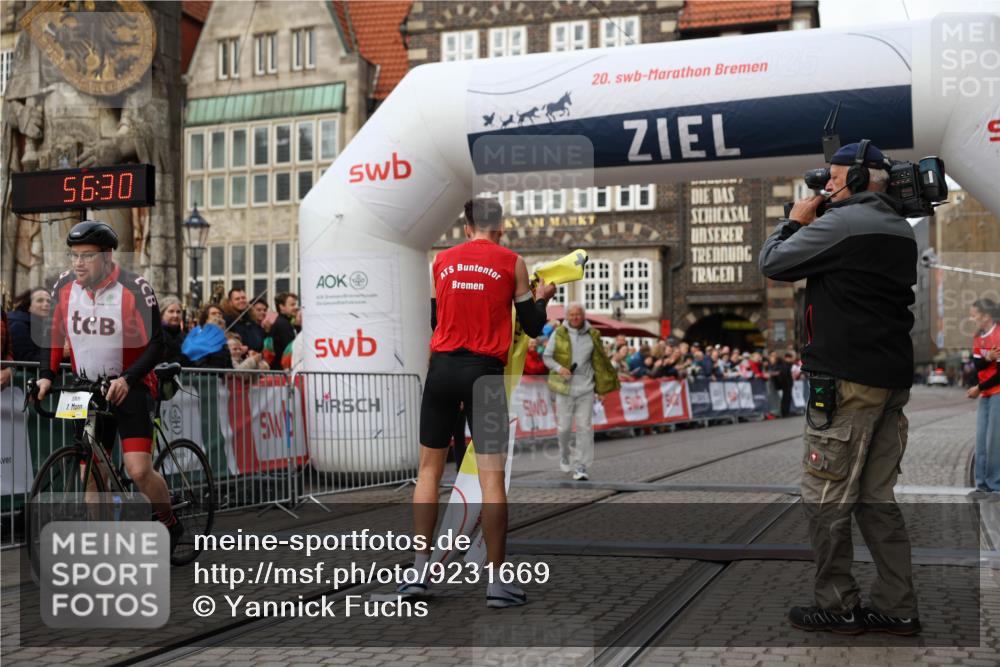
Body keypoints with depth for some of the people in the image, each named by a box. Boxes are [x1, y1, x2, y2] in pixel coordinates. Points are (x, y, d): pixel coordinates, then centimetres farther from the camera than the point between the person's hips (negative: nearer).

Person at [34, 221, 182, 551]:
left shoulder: (134, 289, -18)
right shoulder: (64, 287, -4)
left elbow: (155, 345, -16)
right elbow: (52, 334, 8)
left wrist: (127, 379, -28)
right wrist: (46, 375, -6)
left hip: (130, 387, -5)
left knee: (138, 470, -16)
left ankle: (170, 524, 12)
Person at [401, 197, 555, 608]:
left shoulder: (441, 261, 9)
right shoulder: (511, 262, 2)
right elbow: (532, 327, 6)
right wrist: (543, 297, 25)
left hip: (442, 366, 3)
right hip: (484, 372, -2)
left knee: (430, 468, 12)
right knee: (491, 475, -1)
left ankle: (419, 569, 11)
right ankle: (498, 581, 0)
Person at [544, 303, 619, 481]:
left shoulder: (592, 335, 5)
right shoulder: (559, 334, -1)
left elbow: (599, 361, 13)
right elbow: (546, 357, 4)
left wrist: (601, 386, 12)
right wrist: (559, 368, -15)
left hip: (586, 388, 1)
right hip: (565, 387, -1)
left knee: (584, 427, -5)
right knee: (564, 427, 4)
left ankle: (580, 467, -1)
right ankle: (565, 455, 34)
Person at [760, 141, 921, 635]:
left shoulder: (842, 222, -11)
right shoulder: (901, 228, 17)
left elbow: (772, 263, -5)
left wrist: (794, 220, 10)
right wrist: (810, 225, 18)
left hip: (847, 380, -9)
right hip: (893, 378, 9)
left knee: (826, 497, 0)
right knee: (877, 497, 12)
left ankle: (837, 607, 6)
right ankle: (897, 609, 14)